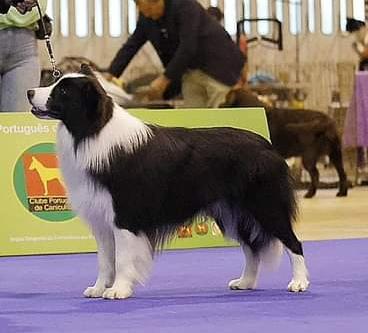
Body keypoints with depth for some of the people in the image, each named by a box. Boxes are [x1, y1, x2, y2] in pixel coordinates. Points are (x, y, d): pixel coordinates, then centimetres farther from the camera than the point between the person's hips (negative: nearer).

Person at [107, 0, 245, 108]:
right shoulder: (146, 19, 1)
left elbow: (188, 48, -26)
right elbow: (130, 46, 8)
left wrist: (165, 79, -25)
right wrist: (110, 76, 0)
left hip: (218, 68, -7)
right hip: (190, 72, 7)